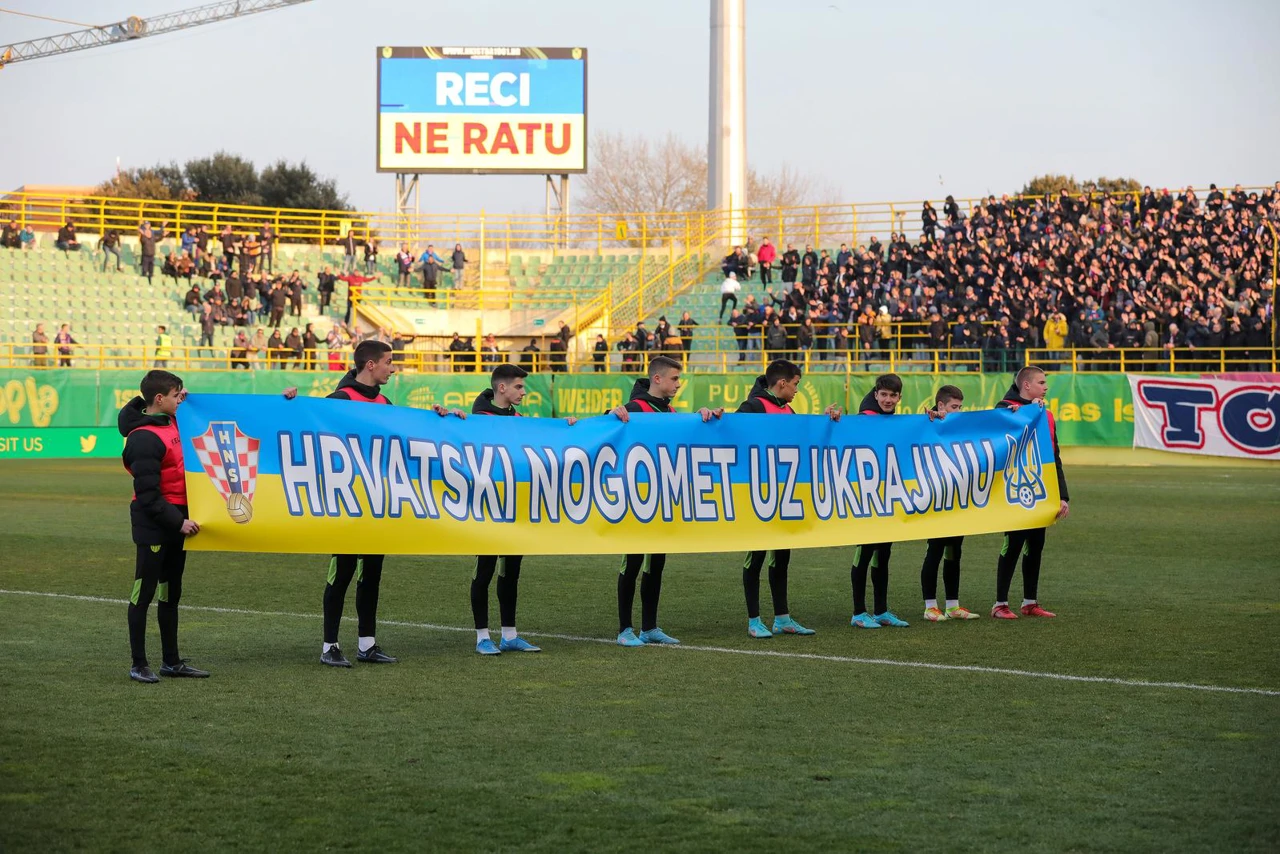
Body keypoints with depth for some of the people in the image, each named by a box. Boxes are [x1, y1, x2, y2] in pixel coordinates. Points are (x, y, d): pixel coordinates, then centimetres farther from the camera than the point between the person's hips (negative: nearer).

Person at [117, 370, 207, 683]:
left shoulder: (171, 422, 7)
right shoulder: (143, 438, -19)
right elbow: (148, 495, -20)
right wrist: (178, 522, -18)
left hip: (176, 521, 9)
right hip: (152, 524, -9)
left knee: (171, 593, 15)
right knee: (144, 593, -1)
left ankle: (172, 661, 23)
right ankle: (139, 665, 6)